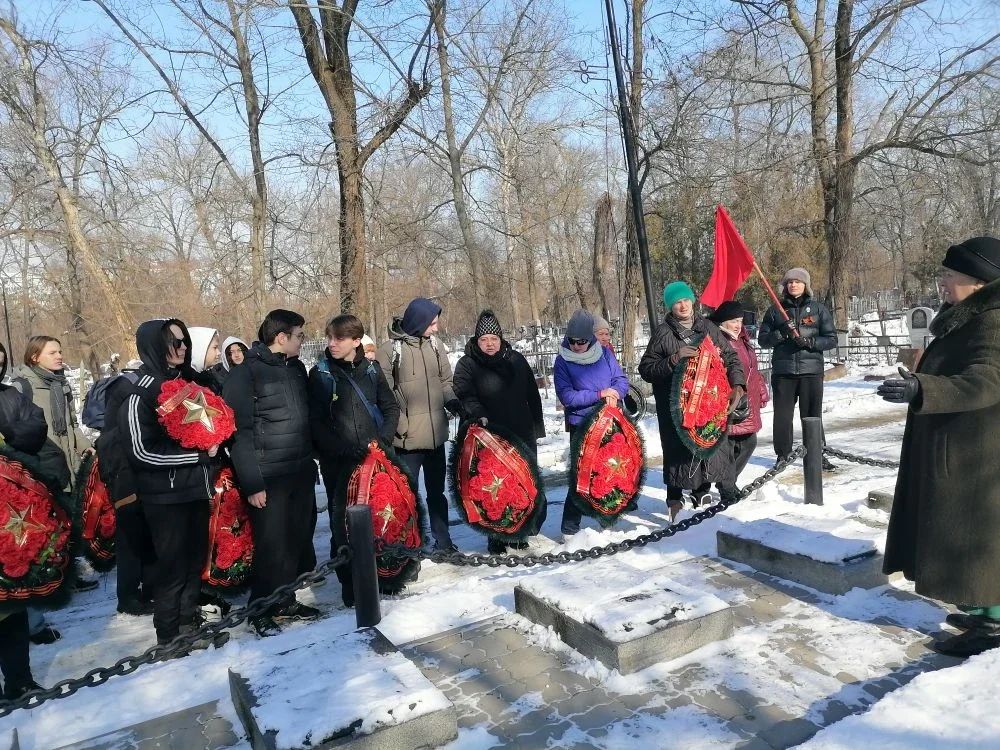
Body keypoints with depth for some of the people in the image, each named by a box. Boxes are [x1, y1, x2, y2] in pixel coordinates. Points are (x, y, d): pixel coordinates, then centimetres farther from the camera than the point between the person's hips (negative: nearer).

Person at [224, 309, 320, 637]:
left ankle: (285, 601, 28)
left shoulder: (296, 367, 10)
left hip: (301, 472, 7)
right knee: (272, 544, 1)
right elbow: (239, 431, -14)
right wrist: (252, 483, -16)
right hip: (269, 477, -7)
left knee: (299, 540, 12)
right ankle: (261, 610, 19)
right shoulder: (245, 374, -11)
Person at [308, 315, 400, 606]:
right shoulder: (320, 374, -1)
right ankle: (350, 583, 12)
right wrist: (343, 449, -14)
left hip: (374, 456, 2)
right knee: (343, 521, -1)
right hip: (338, 462, -2)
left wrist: (383, 438, -2)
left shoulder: (371, 369, 7)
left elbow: (391, 407, 13)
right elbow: (316, 421, -5)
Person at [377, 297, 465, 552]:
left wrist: (454, 404, -2)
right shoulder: (390, 349, -11)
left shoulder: (433, 343, 6)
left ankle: (443, 541, 31)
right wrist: (400, 424, -19)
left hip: (436, 432, 6)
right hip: (408, 436, -6)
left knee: (437, 490, 18)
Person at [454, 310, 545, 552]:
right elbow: (465, 396, -15)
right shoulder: (467, 365, -1)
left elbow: (532, 395, 18)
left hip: (523, 435, 5)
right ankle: (497, 538, 13)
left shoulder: (516, 360, 12)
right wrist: (479, 415, -34)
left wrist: (537, 426, 18)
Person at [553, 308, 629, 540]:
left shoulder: (603, 353, 2)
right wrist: (600, 394, -21)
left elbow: (621, 380, 5)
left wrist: (615, 393, -18)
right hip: (581, 425, -4)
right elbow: (566, 396, -16)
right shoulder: (563, 361, -7)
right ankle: (569, 527, 4)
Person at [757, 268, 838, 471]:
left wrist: (811, 342, -12)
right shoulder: (775, 310, 10)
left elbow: (831, 339, 6)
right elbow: (762, 338, 7)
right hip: (783, 370, 1)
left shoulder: (819, 308, 8)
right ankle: (783, 455, 13)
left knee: (812, 415, 2)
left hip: (811, 370, 0)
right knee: (782, 415, 2)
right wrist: (781, 333, -11)